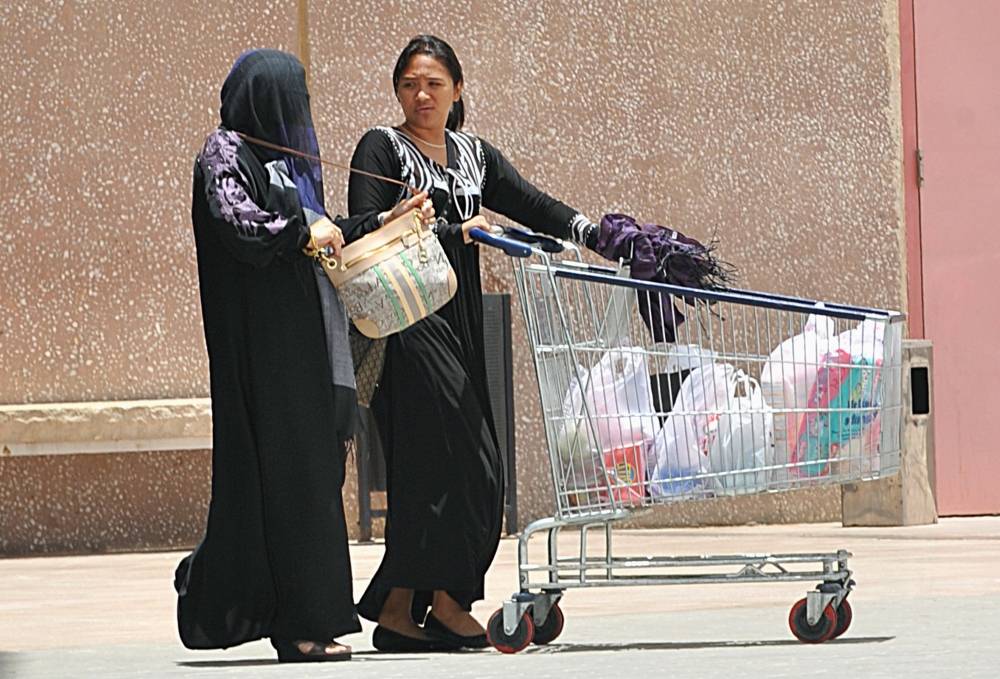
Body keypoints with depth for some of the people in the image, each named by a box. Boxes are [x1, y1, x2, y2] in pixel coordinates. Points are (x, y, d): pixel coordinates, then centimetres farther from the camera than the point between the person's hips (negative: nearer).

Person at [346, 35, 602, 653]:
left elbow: (533, 206, 6)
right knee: (461, 459, -12)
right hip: (406, 320, -6)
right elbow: (365, 234, -12)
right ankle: (446, 599, -5)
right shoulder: (383, 149, 0)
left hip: (459, 323, 6)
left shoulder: (475, 155, 18)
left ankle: (398, 609, 8)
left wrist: (599, 235, -10)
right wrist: (454, 232, -16)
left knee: (428, 469, 4)